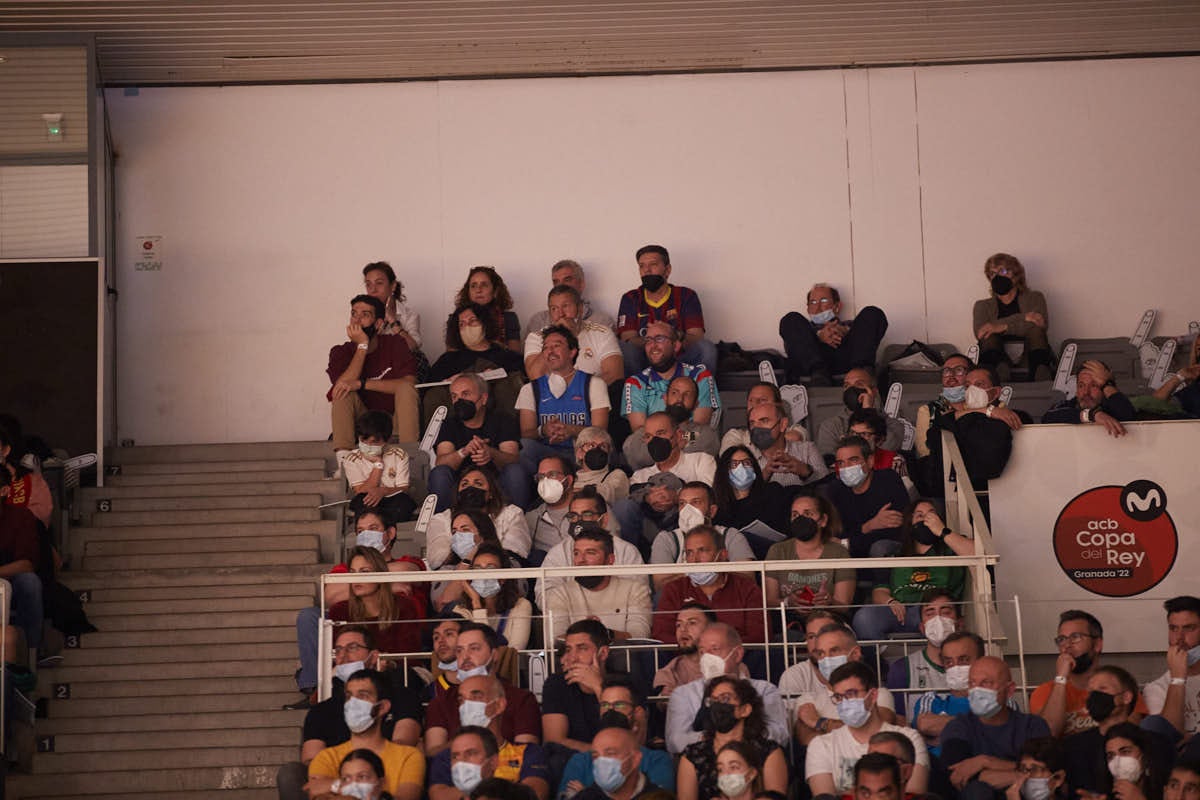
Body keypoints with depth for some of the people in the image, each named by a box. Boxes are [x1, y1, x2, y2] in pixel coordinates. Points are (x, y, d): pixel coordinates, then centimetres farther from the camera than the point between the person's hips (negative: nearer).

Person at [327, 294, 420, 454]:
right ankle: (343, 458, -36)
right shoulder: (341, 352, 1)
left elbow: (408, 383, -21)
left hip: (395, 418, -1)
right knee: (343, 391, -23)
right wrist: (362, 346, -19)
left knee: (406, 388, -27)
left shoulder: (395, 344, -4)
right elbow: (342, 384, -20)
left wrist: (361, 384, -26)